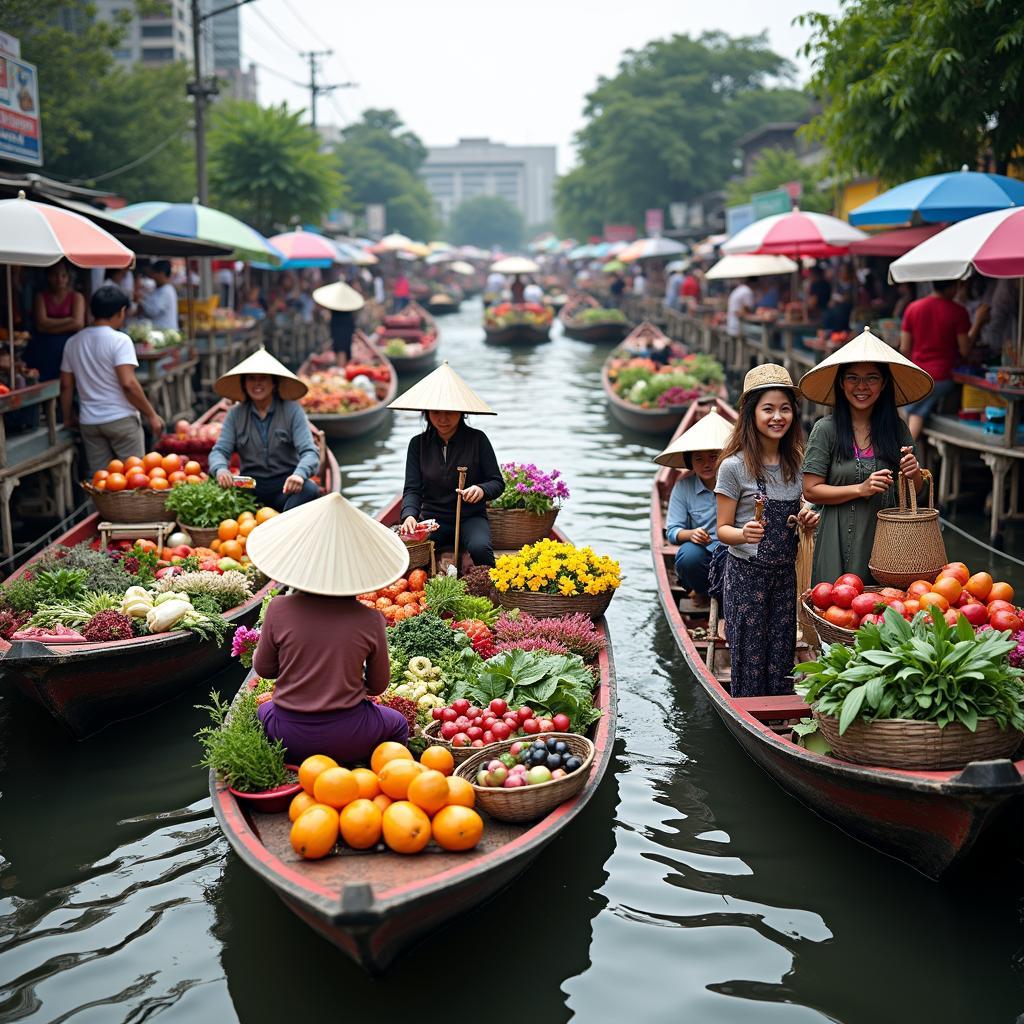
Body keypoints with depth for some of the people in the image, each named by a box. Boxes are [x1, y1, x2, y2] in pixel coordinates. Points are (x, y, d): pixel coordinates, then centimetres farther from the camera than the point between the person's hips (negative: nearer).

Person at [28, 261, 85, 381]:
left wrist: (50, 326, -6)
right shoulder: (41, 296, 9)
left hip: (68, 348, -1)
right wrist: (68, 321, -6)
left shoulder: (77, 297, 5)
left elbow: (78, 324, -9)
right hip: (43, 351, 1)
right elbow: (41, 324, -4)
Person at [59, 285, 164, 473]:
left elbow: (66, 386, 12)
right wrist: (152, 415, -11)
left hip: (89, 422, 5)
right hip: (121, 419, -5)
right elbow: (128, 384, -18)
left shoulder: (73, 342, 9)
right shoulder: (119, 340, -10)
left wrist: (68, 418, 24)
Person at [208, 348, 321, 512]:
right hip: (250, 485, 2)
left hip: (285, 484, -1)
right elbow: (219, 450, 1)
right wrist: (220, 469, -26)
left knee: (310, 490, -34)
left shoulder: (292, 410, -2)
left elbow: (309, 451, -10)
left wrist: (300, 474, -34)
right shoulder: (235, 414, 7)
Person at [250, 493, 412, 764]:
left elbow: (263, 668, 0)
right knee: (398, 725, 32)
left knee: (263, 712, 35)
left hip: (289, 736, 0)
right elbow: (378, 685, 0)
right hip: (348, 740, 0)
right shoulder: (369, 619, -13)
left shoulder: (279, 609, -14)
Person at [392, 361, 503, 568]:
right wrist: (409, 515, -22)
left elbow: (497, 482, 1)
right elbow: (412, 489, 0)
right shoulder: (418, 444, 5)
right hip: (432, 518, 2)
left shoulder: (477, 439, -2)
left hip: (470, 517, -1)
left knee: (480, 548, -35)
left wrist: (482, 490, -24)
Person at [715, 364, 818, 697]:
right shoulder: (734, 466, -11)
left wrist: (805, 520, -3)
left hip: (785, 573, 5)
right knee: (749, 659, 1)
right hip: (746, 573, -5)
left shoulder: (796, 464, 6)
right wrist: (744, 533, -28)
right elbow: (722, 529, -7)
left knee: (781, 659, 9)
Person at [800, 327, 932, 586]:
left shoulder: (897, 428, 6)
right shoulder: (826, 429, -5)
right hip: (842, 543, -3)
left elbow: (916, 489, 12)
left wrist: (914, 473, -9)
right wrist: (860, 489, -15)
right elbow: (810, 491, -7)